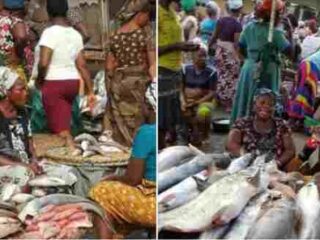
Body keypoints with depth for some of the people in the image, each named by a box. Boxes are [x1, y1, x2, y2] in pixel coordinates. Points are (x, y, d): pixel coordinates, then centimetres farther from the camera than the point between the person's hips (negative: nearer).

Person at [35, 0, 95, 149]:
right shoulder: (76, 34, 6)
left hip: (54, 84, -7)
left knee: (61, 128, -1)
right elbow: (82, 66, 5)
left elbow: (43, 63, -22)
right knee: (64, 124, 18)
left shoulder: (50, 32, -13)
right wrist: (90, 91, 8)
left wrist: (39, 81, -3)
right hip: (73, 83, 7)